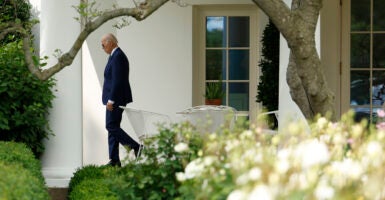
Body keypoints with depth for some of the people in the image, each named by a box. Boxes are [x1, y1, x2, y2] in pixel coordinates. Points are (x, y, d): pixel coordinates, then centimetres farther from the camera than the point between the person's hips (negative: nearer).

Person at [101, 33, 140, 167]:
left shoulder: (117, 56, -16)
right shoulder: (115, 55, 16)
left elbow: (117, 80, -22)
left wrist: (111, 100, -23)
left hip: (116, 99, -11)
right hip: (114, 99, 11)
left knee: (111, 126, -10)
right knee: (112, 127, 9)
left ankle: (136, 147, -8)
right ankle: (114, 160, 9)